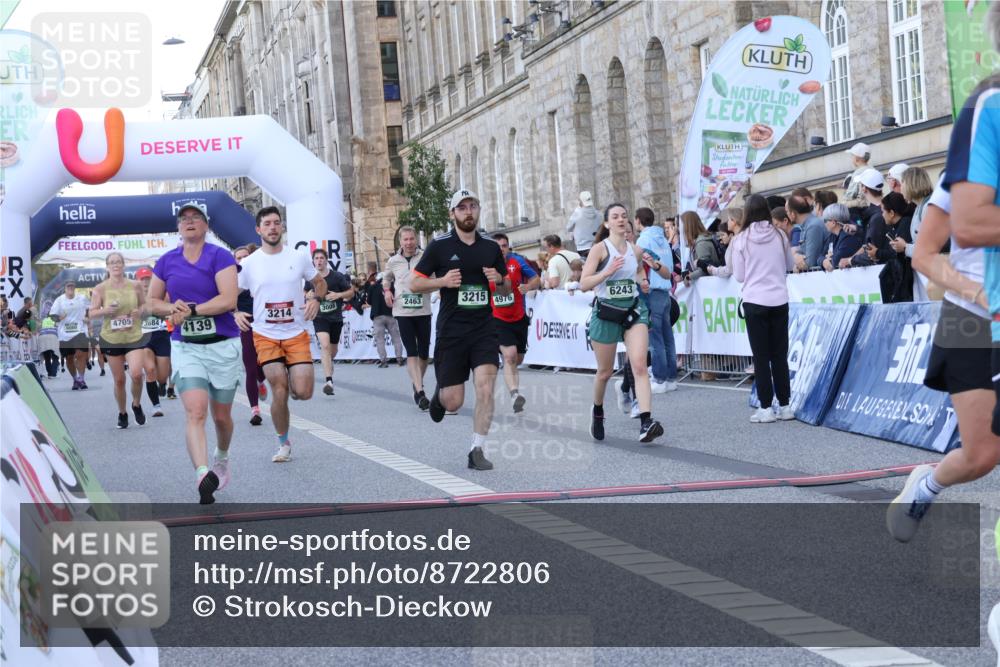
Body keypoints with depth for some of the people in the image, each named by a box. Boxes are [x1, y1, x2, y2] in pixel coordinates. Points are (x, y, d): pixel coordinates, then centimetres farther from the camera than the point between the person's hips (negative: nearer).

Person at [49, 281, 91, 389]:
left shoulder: (82, 299, 4)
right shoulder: (59, 300, 0)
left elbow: (90, 308, 20)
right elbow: (52, 315, 0)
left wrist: (88, 318, 5)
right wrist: (58, 318, -21)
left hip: (79, 331, -1)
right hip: (64, 334, 1)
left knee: (80, 354, -18)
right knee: (69, 358, 7)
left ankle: (81, 378, -11)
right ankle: (75, 379, 23)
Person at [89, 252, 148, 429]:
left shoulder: (135, 286, 1)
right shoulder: (100, 289, -2)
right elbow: (92, 312, 0)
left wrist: (140, 311, -9)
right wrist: (105, 310, -19)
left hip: (134, 336, 0)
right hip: (111, 338, 1)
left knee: (136, 373, -19)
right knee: (119, 379, 6)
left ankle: (136, 404, 8)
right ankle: (122, 413, 26)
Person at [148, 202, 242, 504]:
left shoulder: (219, 256, -6)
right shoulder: (166, 261, 7)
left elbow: (229, 300, -16)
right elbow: (153, 301, 14)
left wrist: (190, 310, -17)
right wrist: (172, 308, -7)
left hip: (223, 345, -2)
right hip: (185, 346, 2)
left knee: (221, 416, 11)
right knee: (195, 411, -18)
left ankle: (221, 459, 42)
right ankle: (203, 476, -32)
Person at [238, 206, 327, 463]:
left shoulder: (299, 258, 1)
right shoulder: (249, 263, -1)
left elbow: (320, 282, 15)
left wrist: (316, 299, -6)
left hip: (296, 334, 1)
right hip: (266, 336, -1)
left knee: (303, 392, -10)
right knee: (279, 392, -6)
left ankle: (292, 381, 28)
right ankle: (283, 443, 14)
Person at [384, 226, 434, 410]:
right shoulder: (393, 261, 5)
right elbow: (386, 279, 23)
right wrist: (387, 291, 5)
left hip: (423, 310, 0)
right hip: (403, 312, 0)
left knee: (424, 352, 9)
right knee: (411, 352, -9)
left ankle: (417, 383, 32)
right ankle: (419, 392, -15)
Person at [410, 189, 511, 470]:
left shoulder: (491, 247, 8)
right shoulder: (440, 246, -1)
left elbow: (506, 289, 17)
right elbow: (414, 284, 1)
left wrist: (499, 280, -5)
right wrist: (443, 281, -15)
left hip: (484, 329, 2)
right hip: (451, 330, -2)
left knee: (486, 389, -15)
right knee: (453, 402, 1)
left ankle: (477, 450, -5)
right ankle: (439, 394, 39)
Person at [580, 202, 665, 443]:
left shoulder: (636, 250, 6)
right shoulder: (600, 249, -6)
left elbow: (667, 275, 18)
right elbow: (584, 284, -14)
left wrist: (655, 265, -4)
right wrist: (607, 272, -28)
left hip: (633, 311, 2)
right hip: (606, 313, -2)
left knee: (639, 365, -16)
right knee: (605, 371, 10)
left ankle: (646, 423, -25)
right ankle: (597, 411, 40)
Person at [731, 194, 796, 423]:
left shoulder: (742, 240, -8)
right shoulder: (779, 236, -1)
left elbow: (739, 276, -3)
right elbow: (790, 265, 13)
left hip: (755, 302, -2)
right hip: (779, 301, 2)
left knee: (761, 357, 3)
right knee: (780, 355, 10)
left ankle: (766, 408, 2)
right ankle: (785, 406, 12)